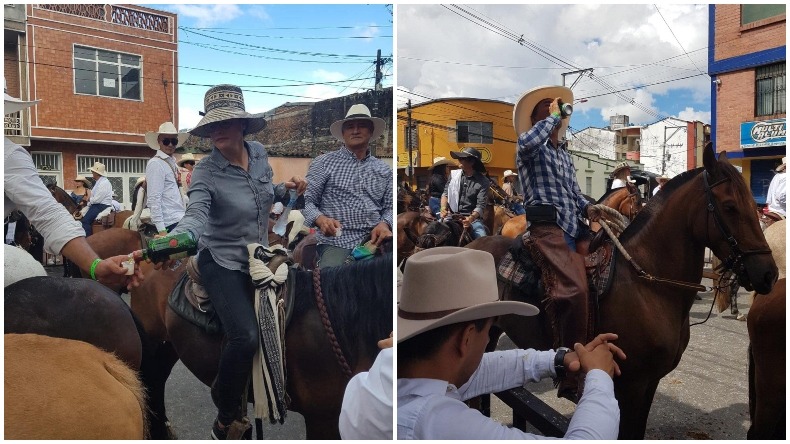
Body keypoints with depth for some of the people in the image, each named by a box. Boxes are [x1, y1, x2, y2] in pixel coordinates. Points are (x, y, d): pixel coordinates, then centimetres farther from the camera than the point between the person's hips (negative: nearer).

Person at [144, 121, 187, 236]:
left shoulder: (172, 162, 16)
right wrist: (161, 230, -21)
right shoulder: (156, 163, -8)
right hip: (170, 222, -8)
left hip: (180, 219, 8)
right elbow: (154, 200, -15)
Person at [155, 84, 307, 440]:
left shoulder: (260, 154, -2)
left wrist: (286, 188, -5)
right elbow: (196, 214, -35)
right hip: (222, 263, -6)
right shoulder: (206, 171, -18)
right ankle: (225, 420, 0)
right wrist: (172, 241, -55)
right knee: (245, 337, -26)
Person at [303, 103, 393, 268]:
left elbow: (390, 207, 15)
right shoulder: (324, 162, 7)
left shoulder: (384, 170, 18)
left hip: (375, 240, 3)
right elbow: (307, 200, 2)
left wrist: (384, 224, -8)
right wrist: (321, 220, -18)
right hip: (336, 241, -3)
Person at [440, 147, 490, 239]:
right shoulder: (454, 174, 5)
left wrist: (471, 218, -27)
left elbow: (480, 205, -9)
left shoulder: (483, 182, -4)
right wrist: (443, 208, -8)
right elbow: (445, 193, 11)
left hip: (472, 217, -2)